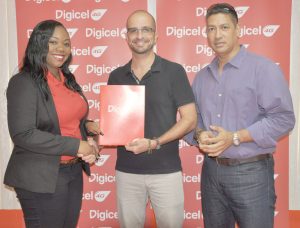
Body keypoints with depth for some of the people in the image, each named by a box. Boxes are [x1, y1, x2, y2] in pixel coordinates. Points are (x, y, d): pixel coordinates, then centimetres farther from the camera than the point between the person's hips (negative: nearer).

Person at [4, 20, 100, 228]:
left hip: (74, 172, 7)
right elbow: (23, 134, -21)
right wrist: (76, 146, -20)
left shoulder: (68, 80, 8)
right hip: (41, 179, -7)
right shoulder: (24, 82, -13)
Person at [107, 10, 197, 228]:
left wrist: (154, 143, -18)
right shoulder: (116, 76, 6)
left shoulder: (174, 71, -5)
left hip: (166, 170, -3)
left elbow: (190, 119, -7)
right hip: (126, 170, 3)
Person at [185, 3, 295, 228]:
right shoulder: (202, 76, 12)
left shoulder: (263, 68, -8)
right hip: (211, 170, 6)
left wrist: (234, 138, -19)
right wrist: (199, 135, -9)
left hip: (251, 172, -5)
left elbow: (283, 118, -14)